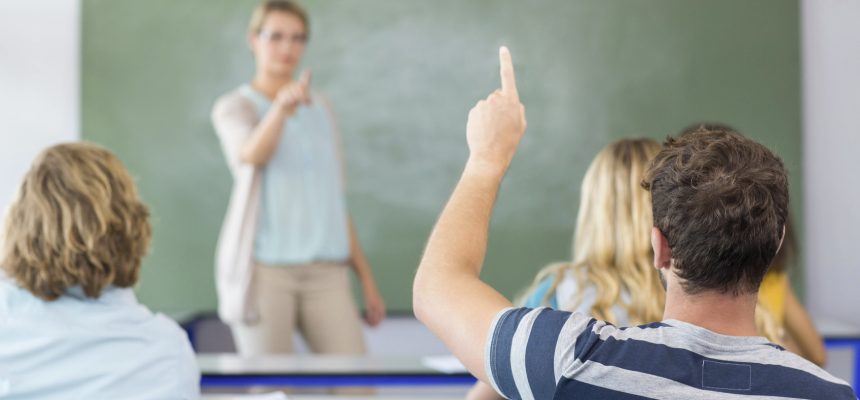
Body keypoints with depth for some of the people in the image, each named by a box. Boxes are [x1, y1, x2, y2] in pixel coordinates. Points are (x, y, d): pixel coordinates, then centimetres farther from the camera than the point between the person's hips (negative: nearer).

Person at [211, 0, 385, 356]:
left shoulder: (319, 109, 18)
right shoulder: (234, 108, 3)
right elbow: (250, 155, -21)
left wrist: (366, 277, 16)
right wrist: (281, 106, -41)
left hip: (325, 272, 4)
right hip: (263, 269, -4)